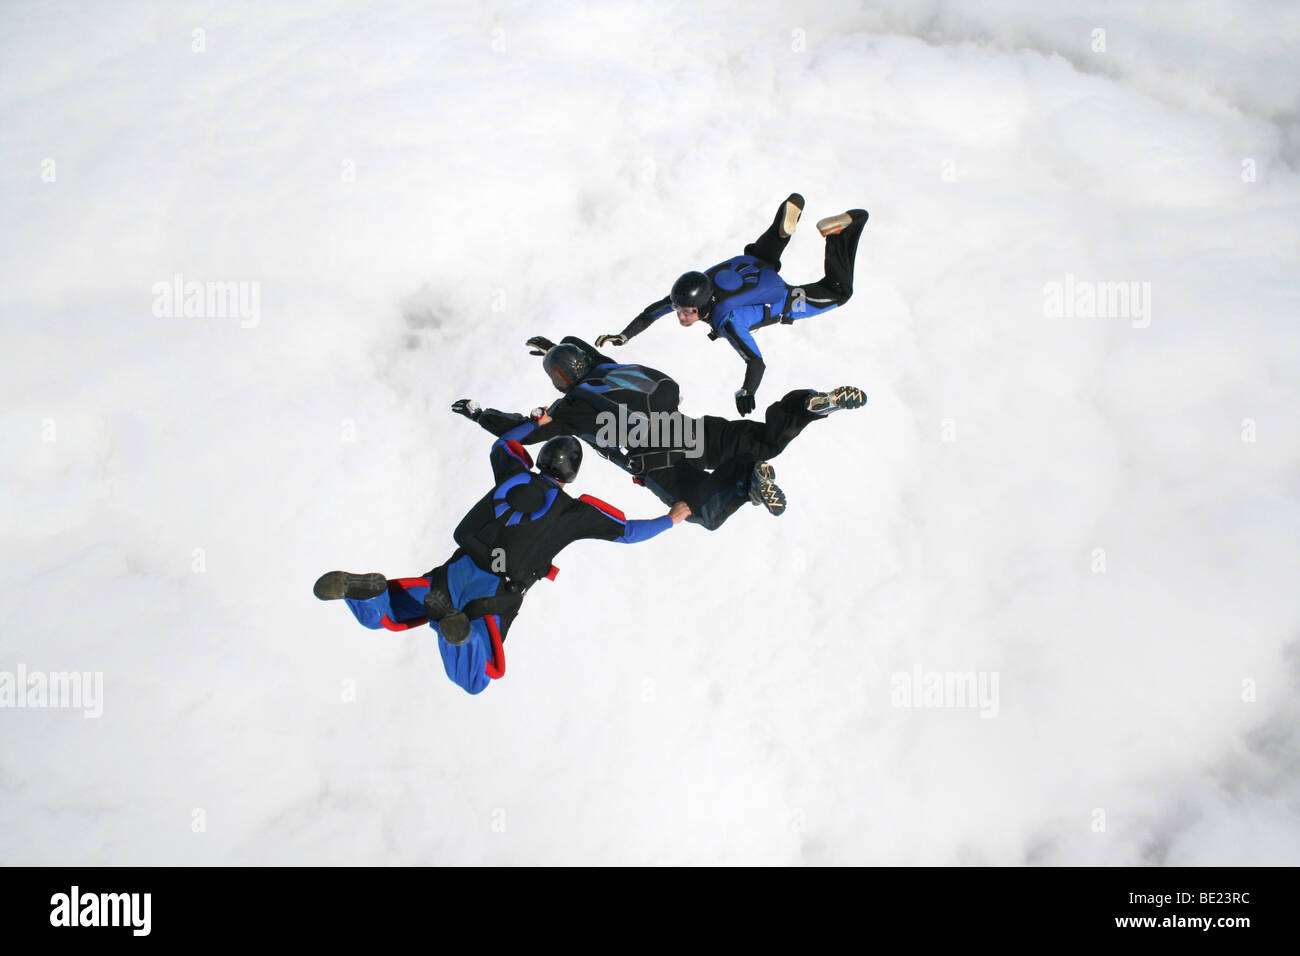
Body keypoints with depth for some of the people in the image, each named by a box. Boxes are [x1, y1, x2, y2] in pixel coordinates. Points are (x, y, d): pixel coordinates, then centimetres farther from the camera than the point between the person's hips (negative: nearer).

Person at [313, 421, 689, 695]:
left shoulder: (515, 474, 13)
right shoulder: (574, 511, 3)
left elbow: (502, 444, 36)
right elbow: (626, 531, 9)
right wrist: (670, 520, 24)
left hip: (458, 571, 4)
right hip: (496, 593, -4)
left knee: (378, 616, 14)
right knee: (474, 683, 1)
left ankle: (363, 587, -25)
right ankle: (456, 624, -31)